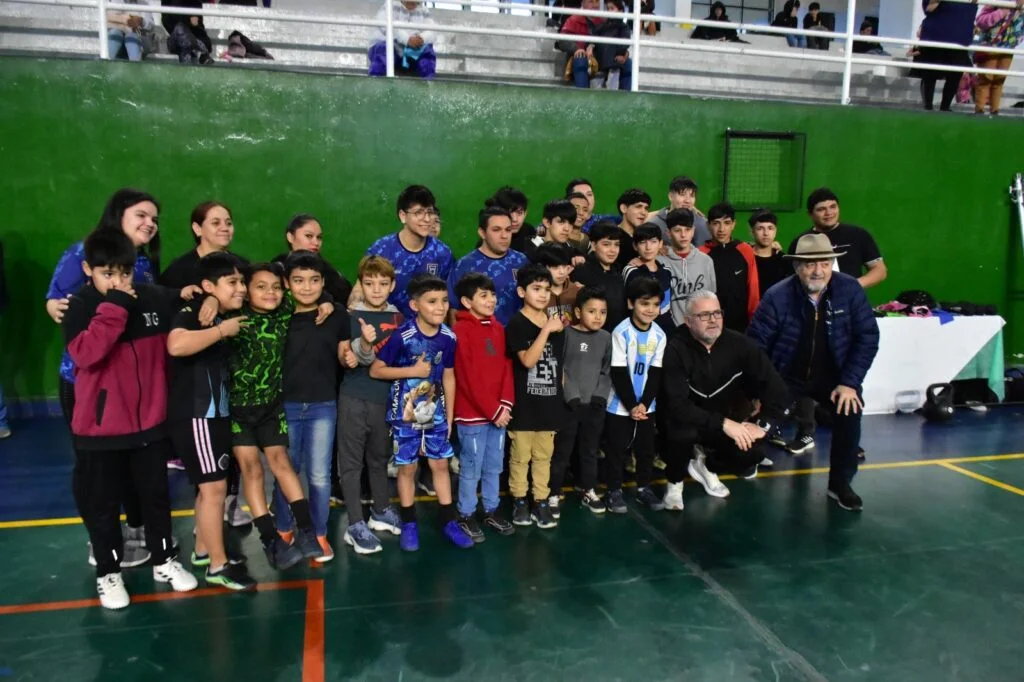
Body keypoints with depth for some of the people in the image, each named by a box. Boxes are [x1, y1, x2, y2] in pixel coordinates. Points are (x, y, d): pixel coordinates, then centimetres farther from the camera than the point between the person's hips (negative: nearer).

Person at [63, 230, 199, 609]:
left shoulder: (154, 300, -2)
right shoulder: (79, 308, -11)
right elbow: (86, 353, -28)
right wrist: (114, 307, -27)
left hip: (150, 422, 3)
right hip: (100, 427, -3)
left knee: (156, 496, 16)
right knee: (102, 505, 11)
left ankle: (164, 561, 33)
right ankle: (108, 573, 28)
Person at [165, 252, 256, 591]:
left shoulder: (226, 319, 11)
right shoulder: (191, 314, -13)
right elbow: (176, 345, -37)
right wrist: (222, 330, -25)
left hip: (216, 412, 9)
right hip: (195, 414, -9)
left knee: (210, 486, 17)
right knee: (214, 487, -5)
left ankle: (203, 550, 32)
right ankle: (218, 565, 5)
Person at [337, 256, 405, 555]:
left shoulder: (398, 318, 5)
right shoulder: (352, 317, -7)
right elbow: (359, 358, -19)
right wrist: (365, 343, -40)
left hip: (386, 398, 4)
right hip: (355, 398, -4)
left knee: (380, 457, 19)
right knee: (352, 461, 2)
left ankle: (381, 512, 35)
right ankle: (355, 525, 9)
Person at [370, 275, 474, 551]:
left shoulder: (448, 337, -5)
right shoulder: (402, 336, -19)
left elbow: (448, 377, 5)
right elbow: (375, 370, -12)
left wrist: (449, 415, 7)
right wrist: (413, 371, -19)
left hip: (436, 412, 4)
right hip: (405, 412, -3)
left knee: (440, 464, 11)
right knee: (407, 467, 8)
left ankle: (448, 521, 23)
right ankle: (409, 523, 24)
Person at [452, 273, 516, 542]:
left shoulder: (498, 328, 10)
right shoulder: (461, 330, -12)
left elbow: (506, 367, 9)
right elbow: (468, 377, -15)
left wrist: (505, 404, -4)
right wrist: (492, 410, -13)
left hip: (499, 412, 6)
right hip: (472, 413, -6)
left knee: (494, 467, 16)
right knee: (471, 469, 5)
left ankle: (492, 511, 30)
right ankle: (466, 516, 19)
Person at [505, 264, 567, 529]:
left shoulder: (556, 322, 8)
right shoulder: (517, 324, -9)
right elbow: (528, 360, -21)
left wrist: (561, 396, 14)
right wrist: (546, 330, -24)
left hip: (549, 403, 5)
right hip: (524, 404, -4)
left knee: (543, 456, 13)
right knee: (520, 456, 8)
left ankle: (541, 502, 23)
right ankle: (519, 500, 22)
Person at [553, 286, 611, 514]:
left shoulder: (606, 338, 8)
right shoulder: (566, 334, -6)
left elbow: (607, 371, 9)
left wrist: (600, 396, -4)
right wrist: (573, 397, -15)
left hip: (595, 405, 4)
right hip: (569, 403, -4)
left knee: (590, 450, 16)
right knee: (562, 451, 4)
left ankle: (588, 491, 31)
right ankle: (554, 494, 16)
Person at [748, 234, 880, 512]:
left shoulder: (850, 289, -12)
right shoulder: (777, 297, -17)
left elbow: (867, 337, -9)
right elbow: (756, 345, -13)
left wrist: (850, 382, -17)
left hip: (832, 377, 1)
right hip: (787, 377, 0)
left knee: (849, 409, -25)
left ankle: (840, 484, -6)